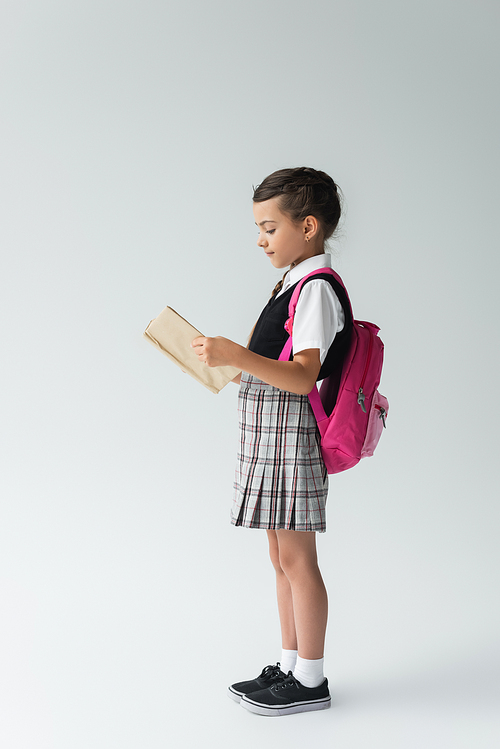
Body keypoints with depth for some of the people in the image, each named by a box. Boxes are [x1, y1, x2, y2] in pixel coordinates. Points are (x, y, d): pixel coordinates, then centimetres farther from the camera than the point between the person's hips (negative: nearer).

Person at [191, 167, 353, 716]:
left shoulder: (316, 288, -14)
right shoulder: (293, 284, 18)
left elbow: (303, 377, -24)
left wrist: (238, 356, -32)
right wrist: (233, 363, 13)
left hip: (289, 434, -10)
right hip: (267, 434, 10)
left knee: (296, 558, -2)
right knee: (282, 557, 15)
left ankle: (310, 681, 10)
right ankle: (289, 666, 26)